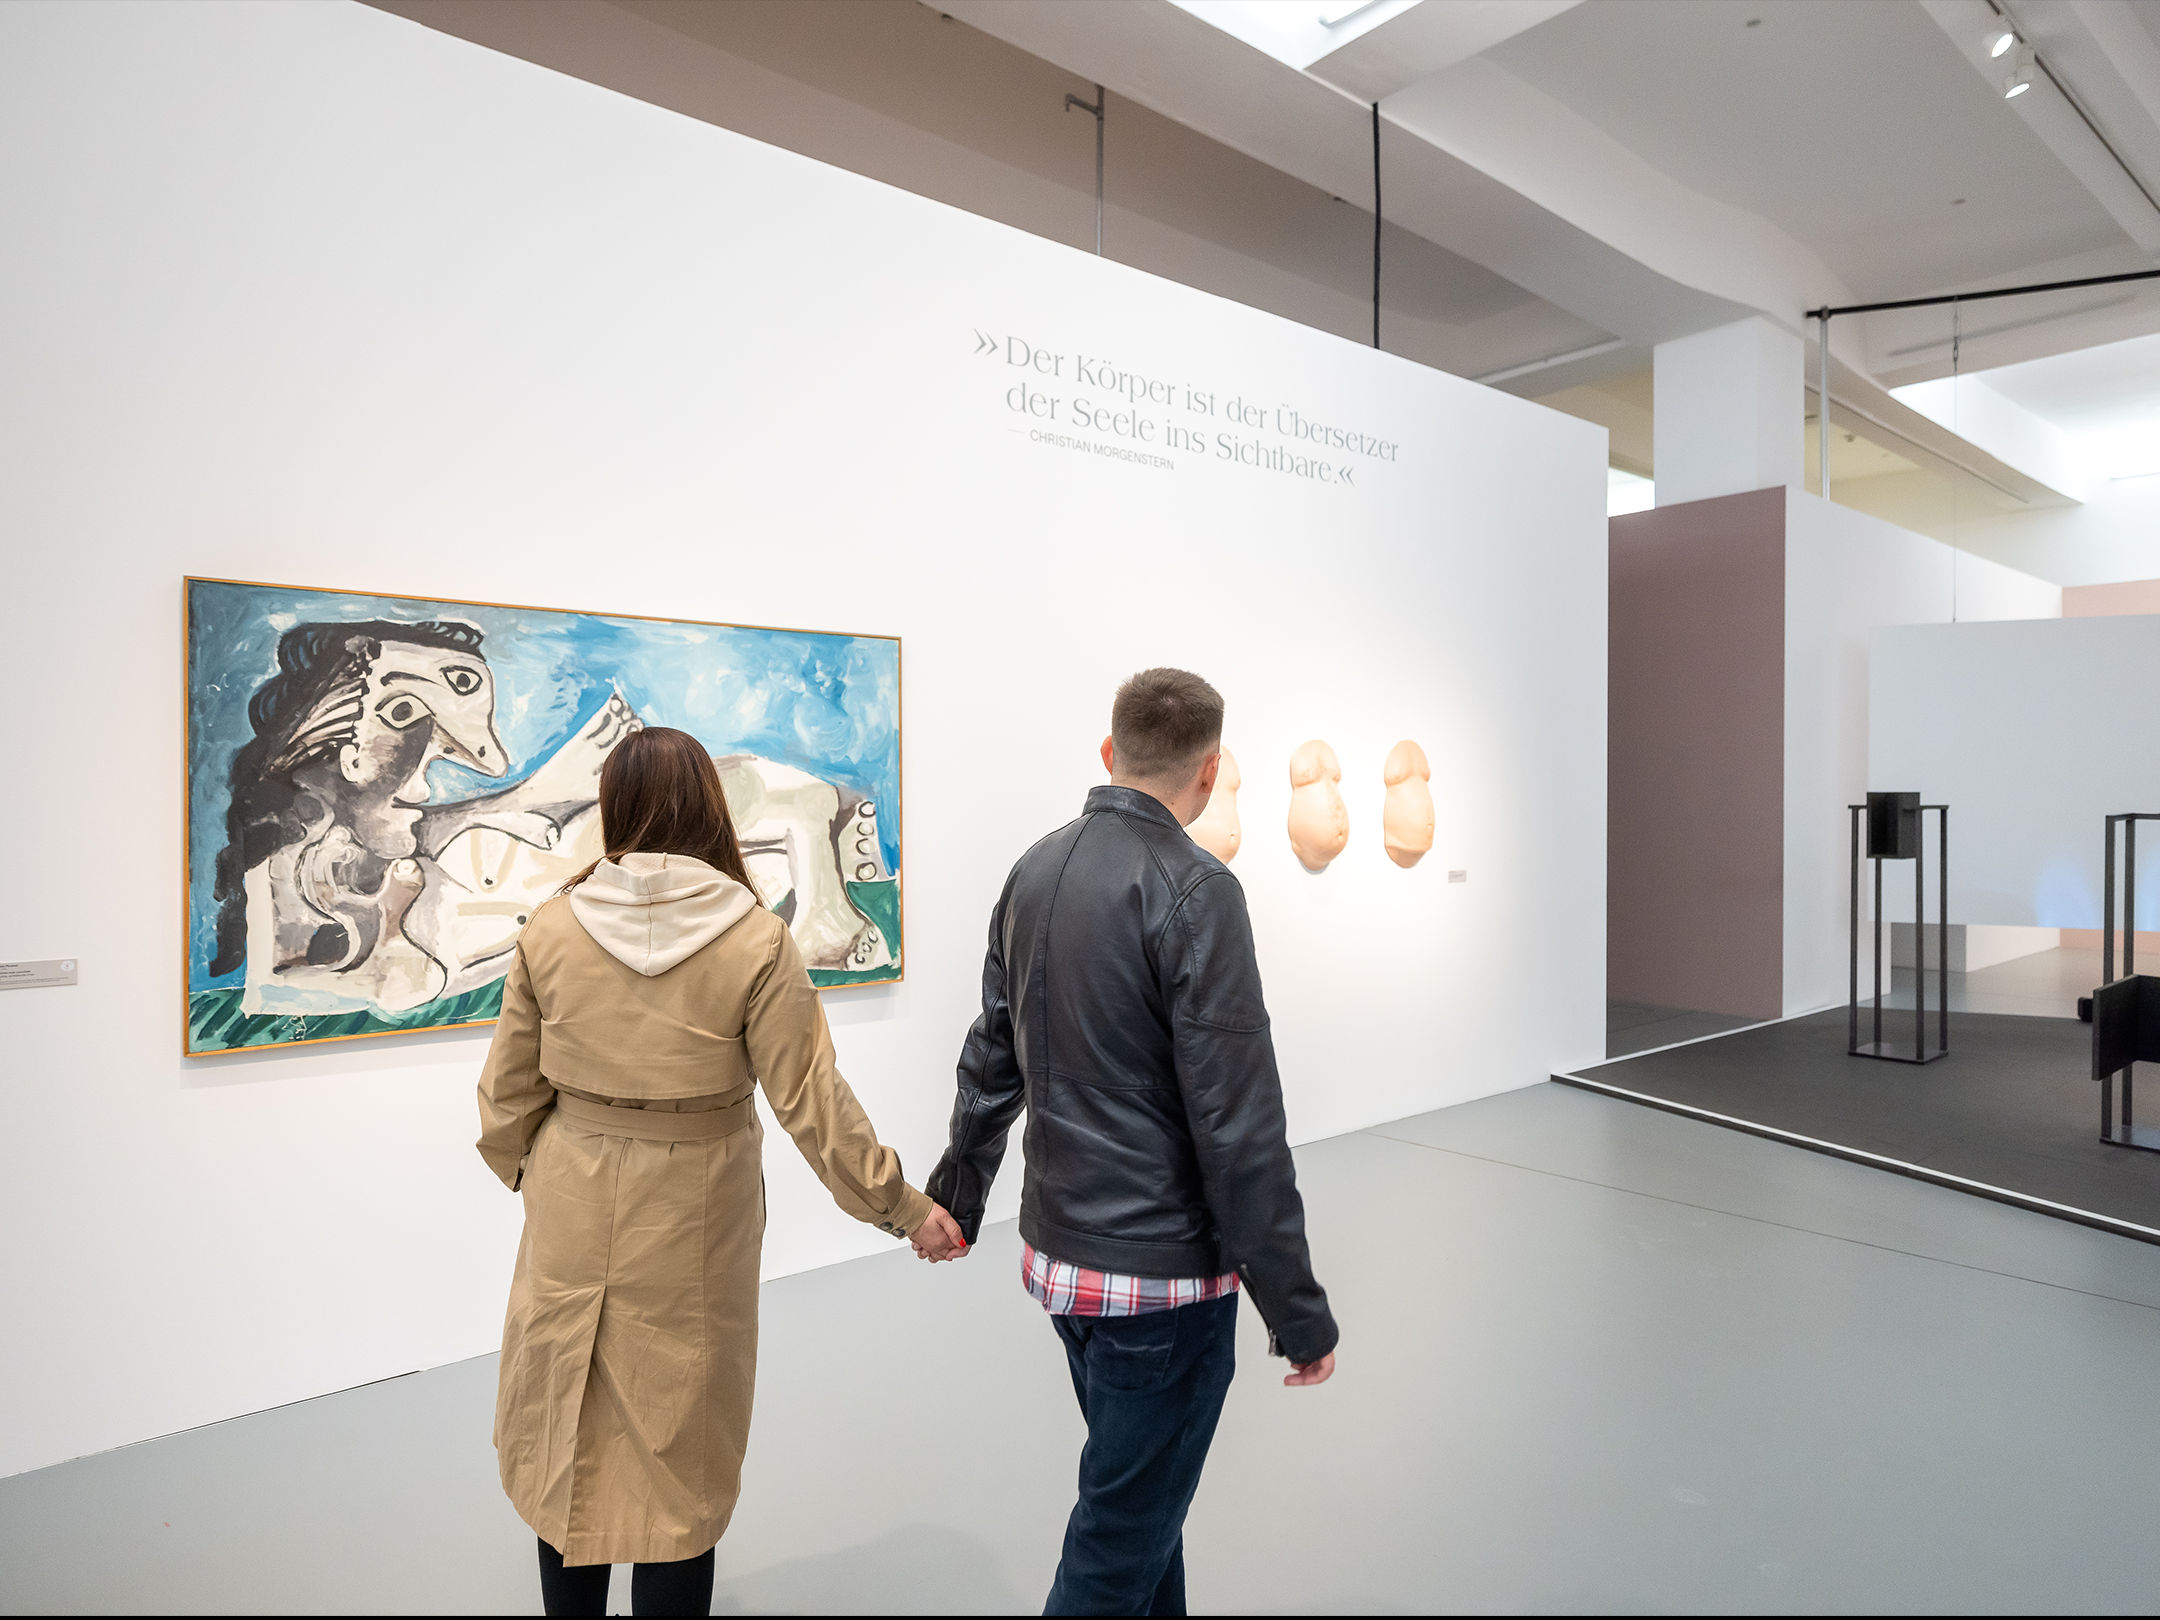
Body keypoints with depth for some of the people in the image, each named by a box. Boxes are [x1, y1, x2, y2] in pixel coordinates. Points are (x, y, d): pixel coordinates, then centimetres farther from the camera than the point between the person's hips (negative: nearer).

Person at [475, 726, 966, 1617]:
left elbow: (507, 1092, 2)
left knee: (568, 1445, 21)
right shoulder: (757, 940, -14)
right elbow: (810, 1101, -13)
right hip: (692, 1229, -2)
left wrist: (522, 1171, 22)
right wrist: (903, 1208, -2)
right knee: (677, 1457, 15)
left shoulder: (551, 927, -7)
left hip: (572, 1222, 3)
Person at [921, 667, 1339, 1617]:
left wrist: (954, 1196, 24)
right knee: (1120, 1541, 9)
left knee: (1142, 1494, 26)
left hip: (1055, 1253, 8)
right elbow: (1236, 1122, -21)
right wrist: (1296, 1310, -12)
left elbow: (991, 1059, 11)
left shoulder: (1036, 870, 3)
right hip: (1161, 1277, -7)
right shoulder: (1194, 891, -20)